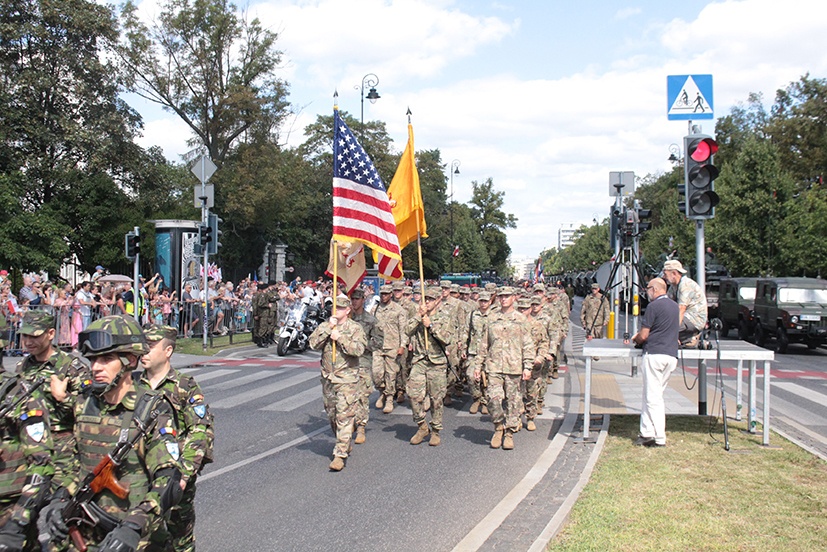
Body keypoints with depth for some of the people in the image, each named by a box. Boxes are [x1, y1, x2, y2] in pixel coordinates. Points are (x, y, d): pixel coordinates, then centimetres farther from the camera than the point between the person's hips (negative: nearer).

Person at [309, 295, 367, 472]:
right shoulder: (324, 327, 9)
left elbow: (358, 349, -17)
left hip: (347, 379, -5)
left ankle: (340, 454, -8)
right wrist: (328, 328, -13)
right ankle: (344, 443, 36)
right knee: (332, 415, 16)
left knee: (344, 416, -9)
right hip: (328, 378, 5)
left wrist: (340, 338, -18)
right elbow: (314, 344, -7)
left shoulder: (355, 328, -3)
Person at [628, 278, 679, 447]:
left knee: (653, 396, -3)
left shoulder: (653, 306, -10)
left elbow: (643, 336, -10)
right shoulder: (675, 306, 15)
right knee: (655, 394, 13)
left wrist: (636, 340, 12)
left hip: (655, 354, -8)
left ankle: (659, 437, -4)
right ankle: (647, 432, 13)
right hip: (672, 355, 8)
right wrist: (641, 335, 23)